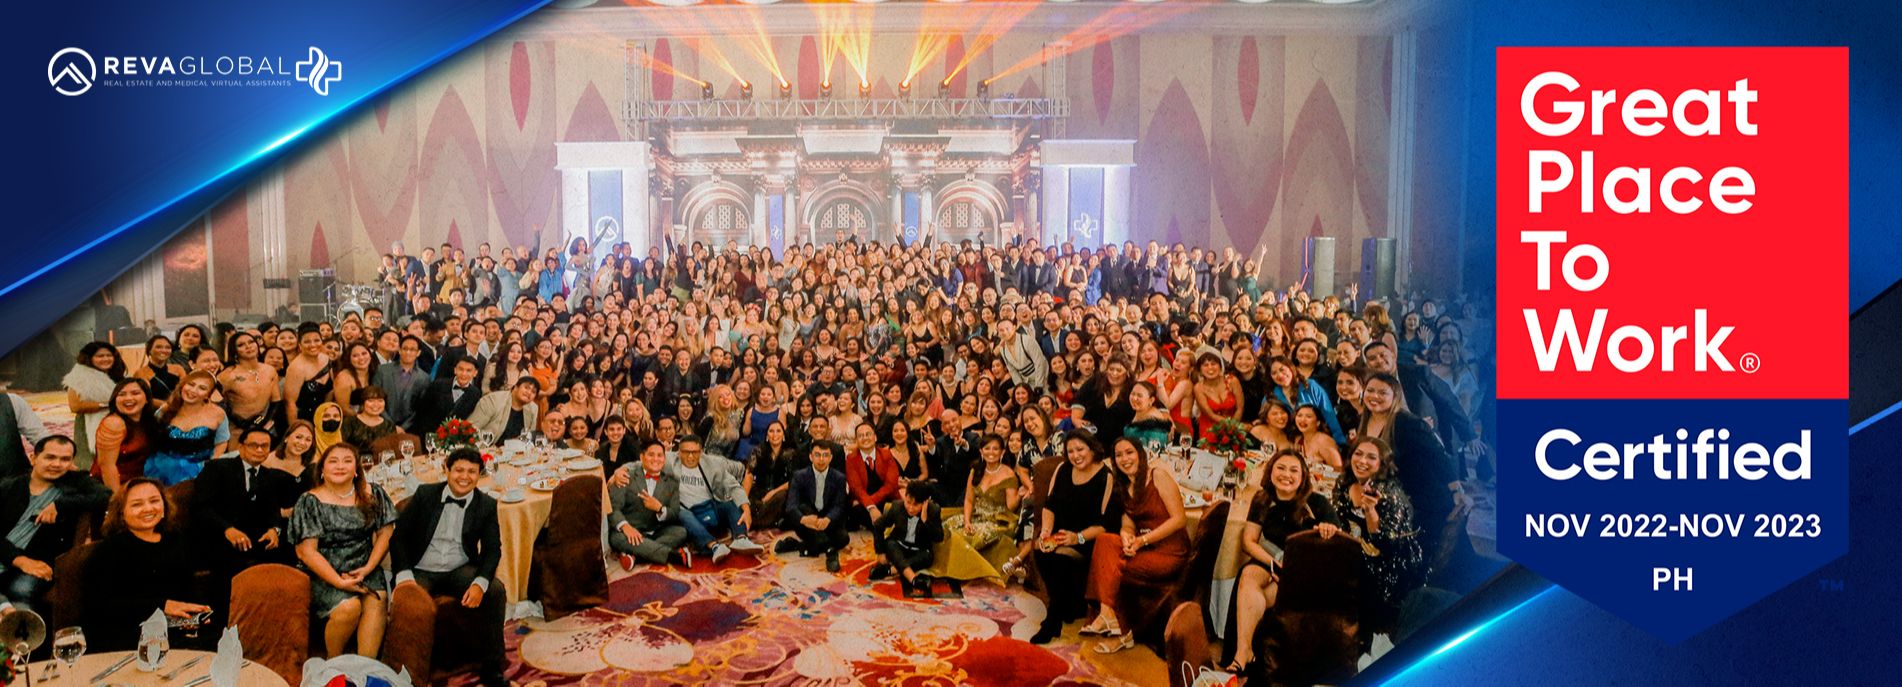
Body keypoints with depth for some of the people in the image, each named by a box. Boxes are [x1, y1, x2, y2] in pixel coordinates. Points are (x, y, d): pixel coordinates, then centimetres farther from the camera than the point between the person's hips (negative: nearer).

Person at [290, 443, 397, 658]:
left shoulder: (373, 495, 9)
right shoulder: (310, 502, -2)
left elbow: (384, 533, 9)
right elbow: (306, 551, -7)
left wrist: (368, 568, -8)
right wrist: (339, 582, -16)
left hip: (363, 569, 3)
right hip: (324, 574, -3)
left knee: (377, 600, -28)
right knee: (349, 607, -30)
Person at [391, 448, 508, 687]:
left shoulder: (486, 505, 4)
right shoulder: (424, 494, 2)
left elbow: (492, 549, -1)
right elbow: (399, 537, 2)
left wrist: (480, 582, -21)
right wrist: (404, 575, -14)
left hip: (460, 571, 1)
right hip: (421, 571, -1)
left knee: (495, 591, -25)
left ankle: (491, 668, -11)